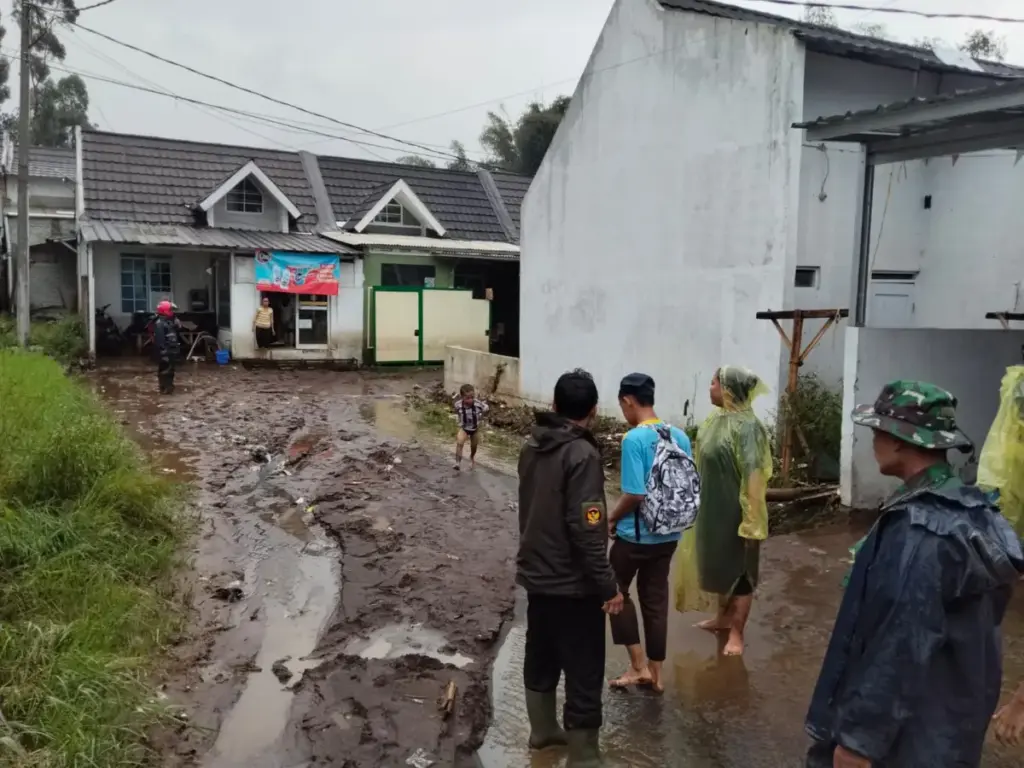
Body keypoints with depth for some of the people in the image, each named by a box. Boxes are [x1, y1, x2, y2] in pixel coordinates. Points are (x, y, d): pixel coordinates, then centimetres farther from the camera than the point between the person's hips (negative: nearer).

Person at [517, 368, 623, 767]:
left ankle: (543, 730, 39)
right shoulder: (582, 455, -22)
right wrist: (608, 585, -19)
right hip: (572, 583, -8)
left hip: (536, 574, 8)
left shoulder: (532, 446, 2)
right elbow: (585, 528, -25)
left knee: (540, 657, 22)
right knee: (583, 673, 3)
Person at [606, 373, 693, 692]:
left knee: (616, 591, 15)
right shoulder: (680, 436, 1)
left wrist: (611, 519, -7)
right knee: (656, 599, 15)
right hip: (669, 533, 6)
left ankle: (638, 666, 15)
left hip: (636, 534, -6)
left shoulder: (634, 439, -20)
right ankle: (656, 673, 24)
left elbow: (635, 493, -23)